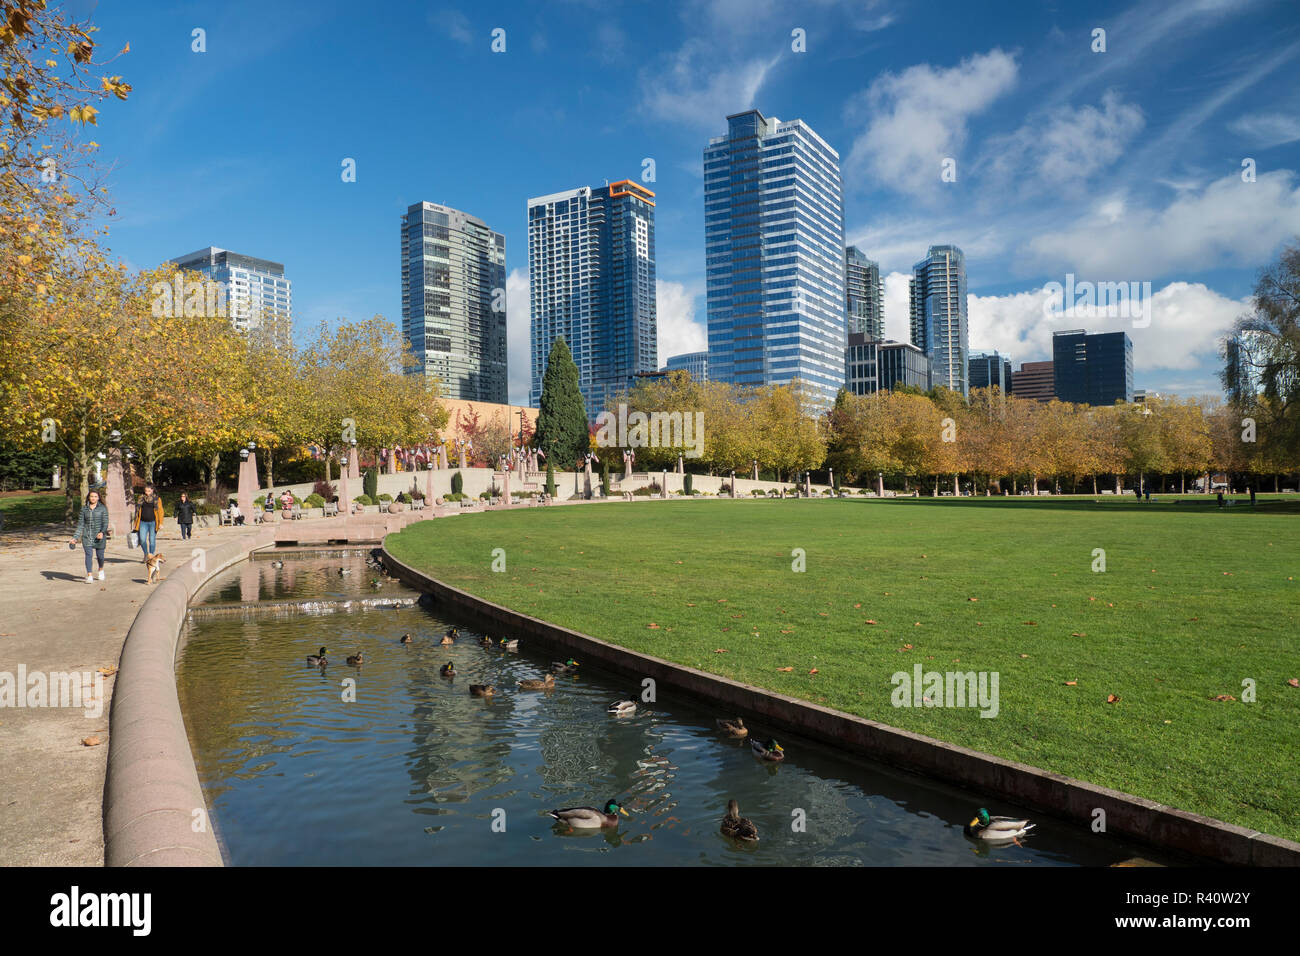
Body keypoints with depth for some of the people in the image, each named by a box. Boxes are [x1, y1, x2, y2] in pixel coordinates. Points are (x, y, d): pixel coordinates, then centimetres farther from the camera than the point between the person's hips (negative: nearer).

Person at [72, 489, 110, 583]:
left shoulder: (103, 508, -1)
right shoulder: (84, 508, 6)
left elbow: (105, 522, -7)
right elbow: (81, 524, 8)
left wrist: (102, 532, -24)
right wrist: (75, 537, 1)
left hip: (99, 536, -2)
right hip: (87, 536, 2)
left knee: (100, 555, 4)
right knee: (88, 554, -9)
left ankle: (101, 570, 34)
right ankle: (89, 576, -9)